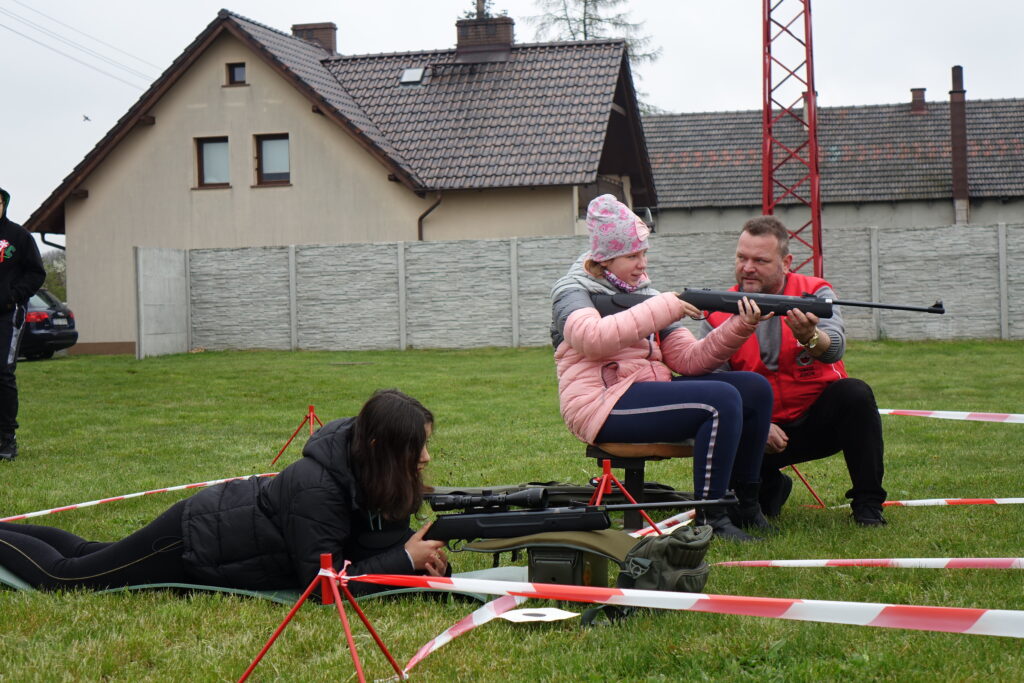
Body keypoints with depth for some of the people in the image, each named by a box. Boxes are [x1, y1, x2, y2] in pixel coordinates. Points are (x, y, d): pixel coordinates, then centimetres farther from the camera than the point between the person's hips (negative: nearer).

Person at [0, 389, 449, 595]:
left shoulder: (372, 477, -12)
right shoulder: (316, 489, -37)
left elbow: (379, 542, -3)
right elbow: (323, 583, -34)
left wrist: (425, 560, -24)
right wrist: (407, 558, -33)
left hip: (224, 519, 8)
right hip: (193, 541, -8)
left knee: (88, 555, 27)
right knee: (61, 574, 9)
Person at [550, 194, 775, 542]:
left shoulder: (644, 293, 19)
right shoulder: (573, 292, 0)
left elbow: (690, 359, 10)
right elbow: (593, 338, -25)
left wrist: (739, 328, -6)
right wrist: (663, 308, -22)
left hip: (651, 390, 8)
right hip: (604, 405, -8)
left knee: (755, 389, -3)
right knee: (721, 400, -25)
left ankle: (745, 503, 3)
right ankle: (709, 517, -21)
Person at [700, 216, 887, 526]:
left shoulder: (813, 294, -7)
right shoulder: (718, 316, -5)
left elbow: (835, 350, -26)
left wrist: (809, 336, -50)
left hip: (818, 419, 0)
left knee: (855, 393, -29)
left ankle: (867, 504, -13)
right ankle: (771, 488, 13)